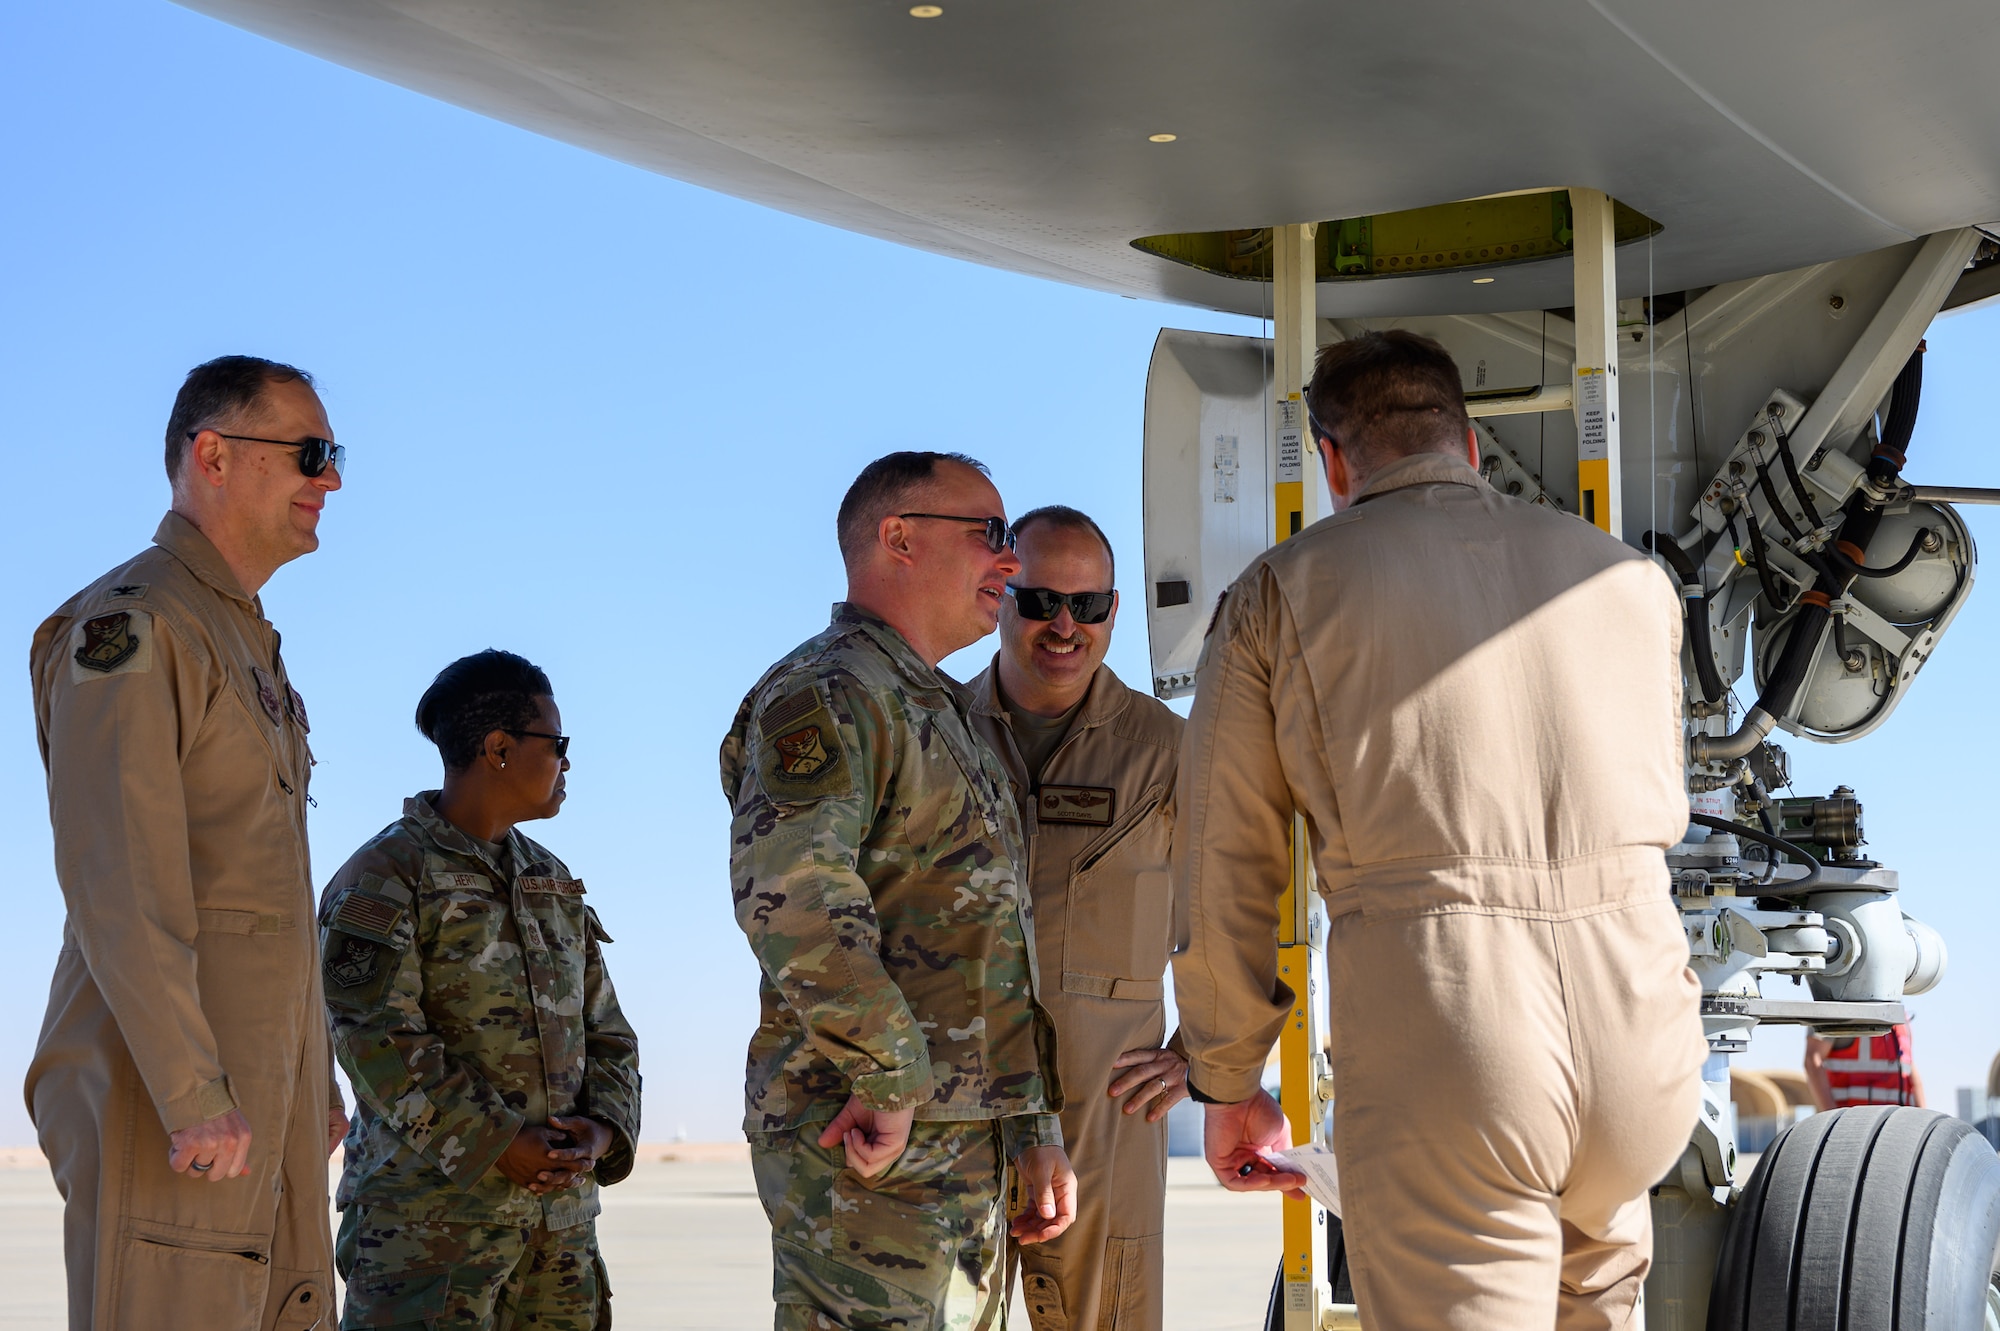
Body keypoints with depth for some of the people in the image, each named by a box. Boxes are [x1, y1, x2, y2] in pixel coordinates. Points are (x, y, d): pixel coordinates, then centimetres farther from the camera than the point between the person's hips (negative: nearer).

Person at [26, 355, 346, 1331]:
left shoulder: (246, 642, 21)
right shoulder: (128, 628, -10)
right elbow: (116, 878, -20)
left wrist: (313, 1085, 20)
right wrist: (193, 1097, -24)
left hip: (261, 1091, 9)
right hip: (164, 1084, -9)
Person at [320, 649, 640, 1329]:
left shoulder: (553, 882, 19)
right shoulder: (383, 878, -5)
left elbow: (604, 1027, 18)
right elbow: (377, 1037, -15)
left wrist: (602, 1128, -2)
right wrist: (500, 1143, -18)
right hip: (431, 1211, -7)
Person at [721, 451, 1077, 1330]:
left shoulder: (944, 716, 23)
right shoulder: (824, 695, -9)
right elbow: (788, 889, -28)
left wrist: (1034, 1132, 20)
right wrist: (892, 1078, -25)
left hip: (961, 1150, 10)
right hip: (865, 1155, -10)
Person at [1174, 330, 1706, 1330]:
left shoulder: (1283, 590, 8)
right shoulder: (1628, 575, 18)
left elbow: (1222, 868, 8)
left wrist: (1227, 1082, 17)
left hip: (1434, 1034, -4)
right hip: (1640, 1037, 4)